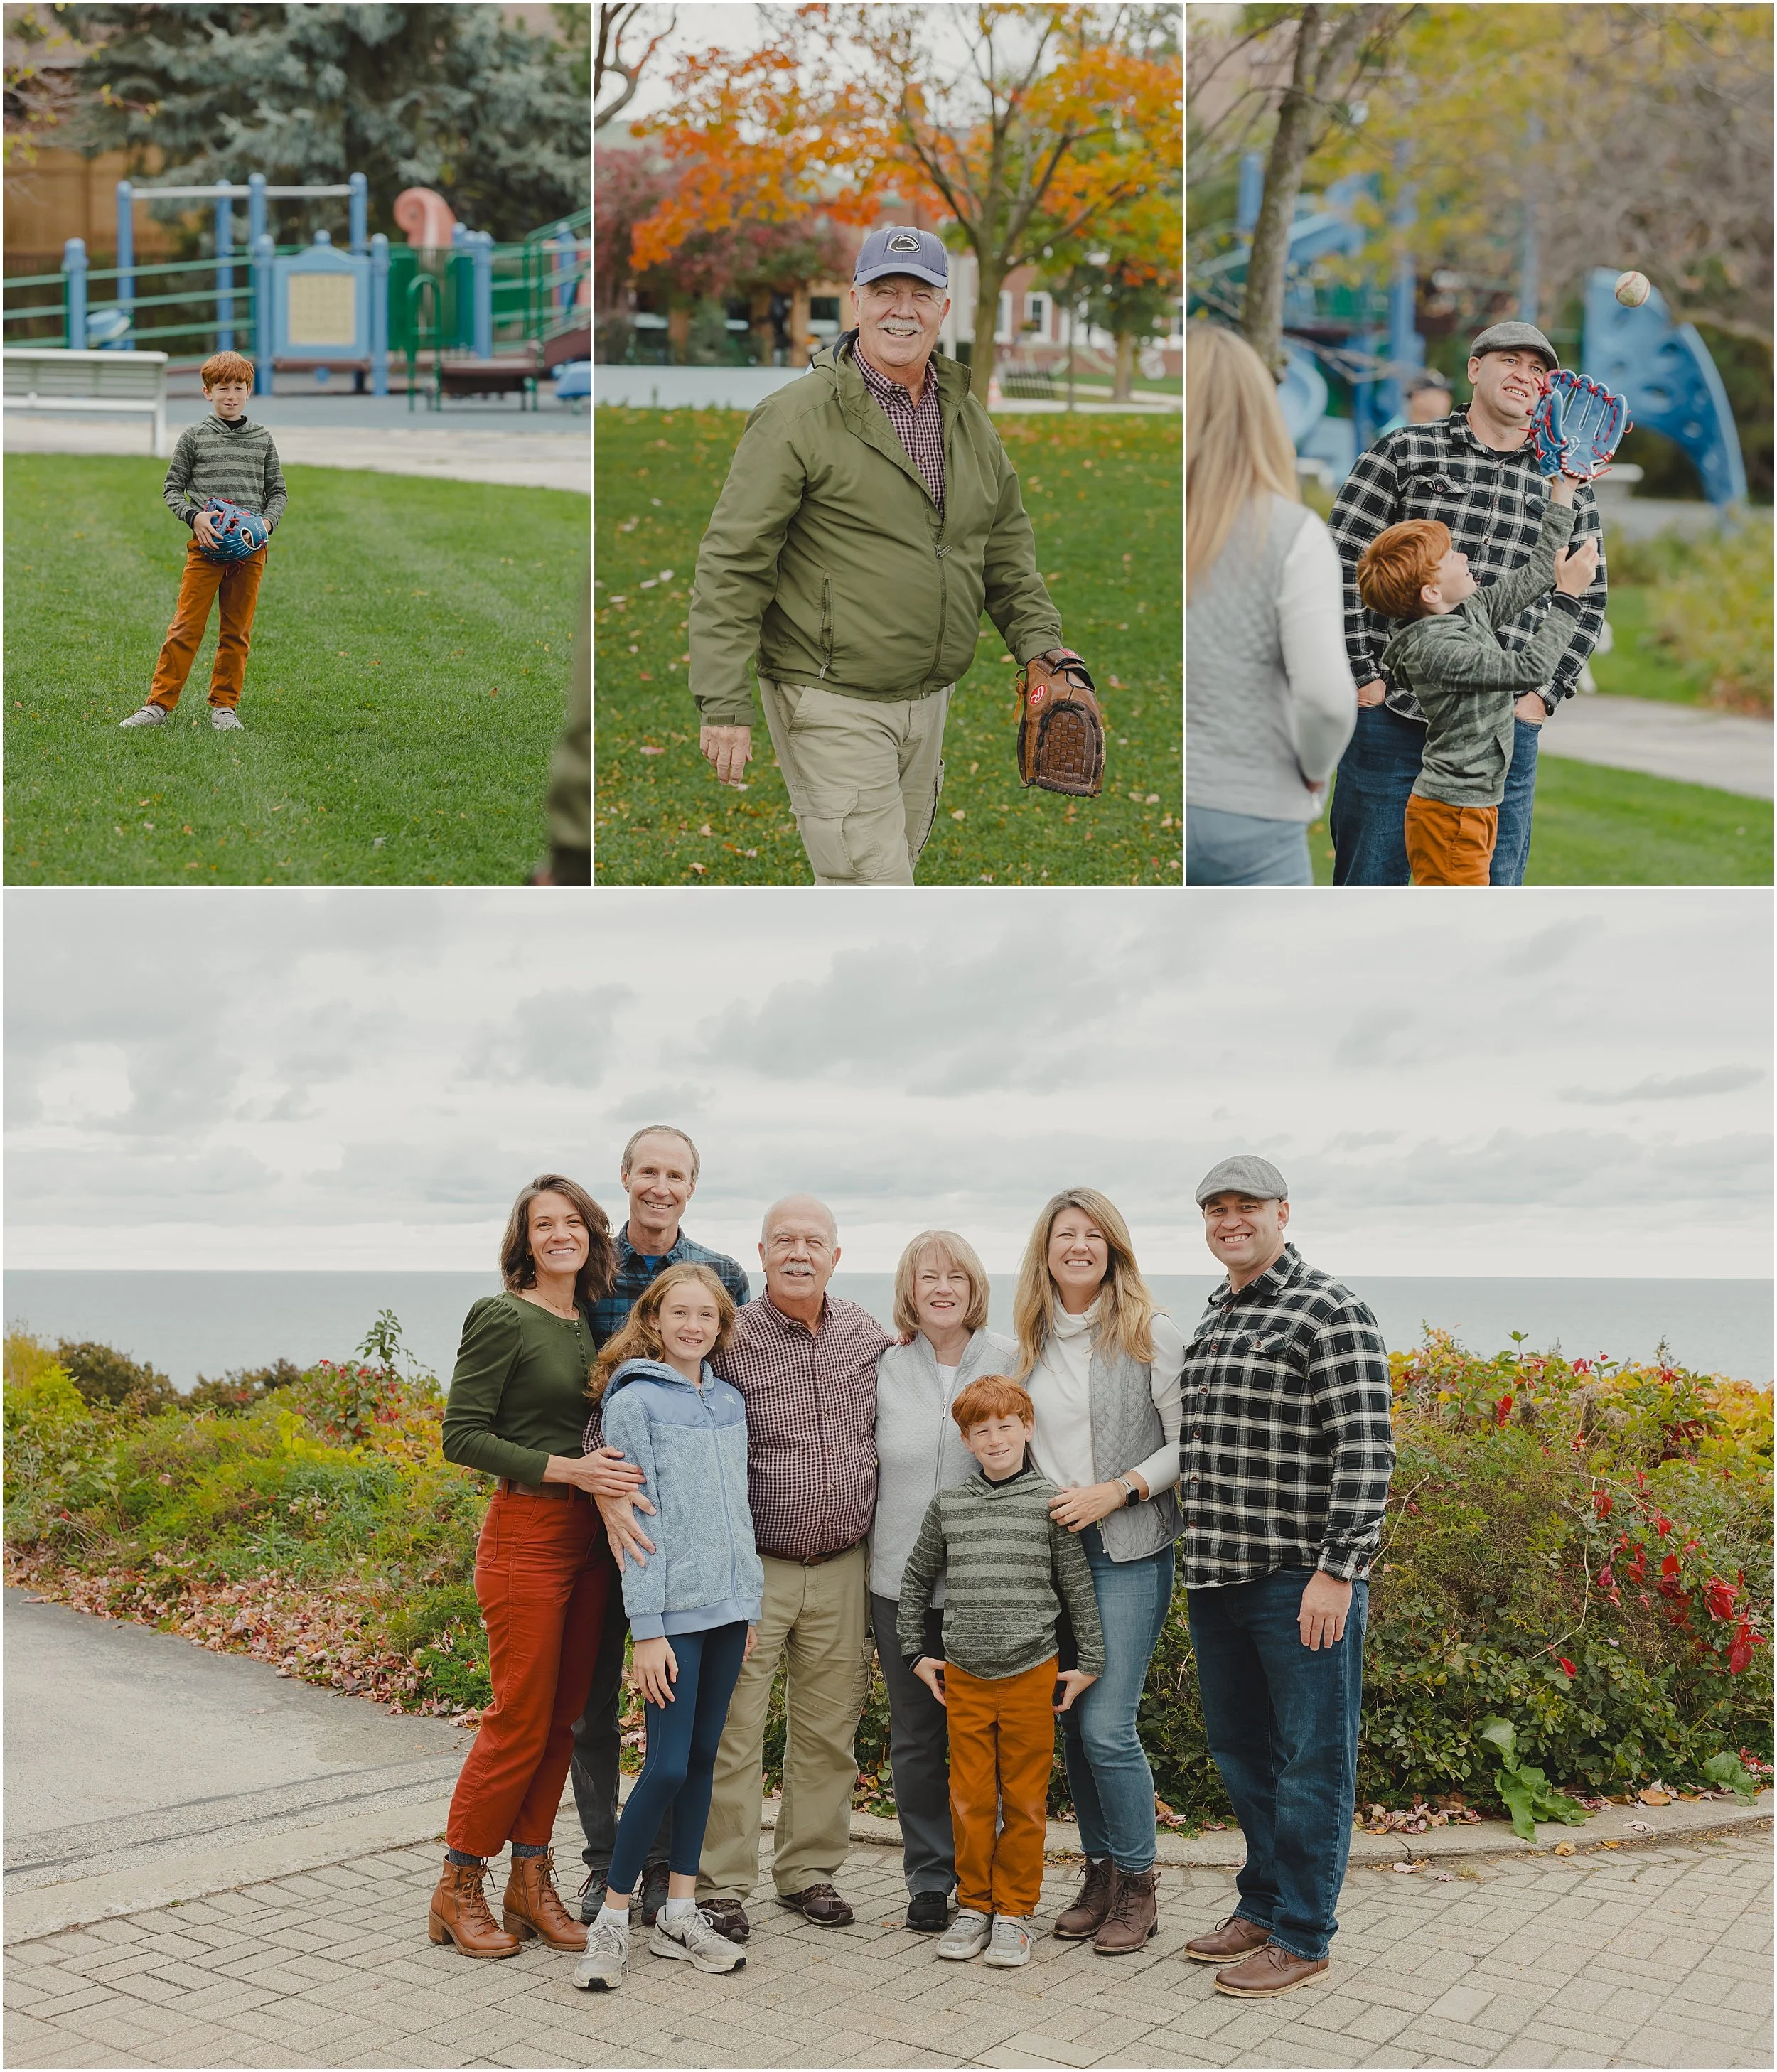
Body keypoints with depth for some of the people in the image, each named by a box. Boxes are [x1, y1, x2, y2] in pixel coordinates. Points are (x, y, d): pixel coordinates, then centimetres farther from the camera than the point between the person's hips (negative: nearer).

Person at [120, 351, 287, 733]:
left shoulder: (262, 439, 9)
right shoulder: (194, 436, 3)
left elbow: (277, 491, 14)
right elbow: (172, 488, 6)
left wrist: (267, 521, -5)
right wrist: (194, 515, -12)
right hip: (206, 545, -2)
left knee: (237, 633, 6)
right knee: (185, 628, -5)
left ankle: (224, 706, 16)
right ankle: (158, 705, -1)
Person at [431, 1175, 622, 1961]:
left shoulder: (596, 1322, 12)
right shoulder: (502, 1318, -9)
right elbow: (462, 1435, -12)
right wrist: (559, 1467, -19)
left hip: (589, 1537, 7)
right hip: (526, 1534, -7)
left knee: (564, 1718, 10)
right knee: (521, 1720, -3)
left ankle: (531, 1880, 20)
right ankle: (458, 1887, 11)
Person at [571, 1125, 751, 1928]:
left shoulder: (723, 1276, 4)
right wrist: (603, 1480, -24)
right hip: (598, 1510, 0)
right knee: (592, 1690, 7)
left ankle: (665, 1867, 17)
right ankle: (602, 1863, 20)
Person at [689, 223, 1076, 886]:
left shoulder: (966, 416, 10)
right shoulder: (798, 415, -12)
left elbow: (1007, 543, 22)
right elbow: (731, 564, -14)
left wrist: (1039, 639, 9)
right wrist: (723, 704, -18)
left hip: (928, 699, 7)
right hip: (830, 705, -7)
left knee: (886, 874, 18)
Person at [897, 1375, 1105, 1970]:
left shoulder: (1050, 1503, -2)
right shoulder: (947, 1506, 4)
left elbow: (1078, 1586, 2)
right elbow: (916, 1579, 16)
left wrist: (1089, 1664, 1)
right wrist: (916, 1653, 13)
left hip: (1031, 1675, -2)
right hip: (964, 1677, 2)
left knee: (1025, 1801, 5)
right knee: (969, 1798, 7)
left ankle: (1014, 1911, 16)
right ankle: (974, 1904, 20)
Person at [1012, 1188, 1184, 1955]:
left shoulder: (1152, 1335, -5)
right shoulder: (1030, 1341, 9)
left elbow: (1189, 1443, -6)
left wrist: (1118, 1491, -15)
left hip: (1127, 1552, -5)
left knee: (1107, 1724, -9)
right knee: (1071, 1720, 9)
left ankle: (1137, 1887, 6)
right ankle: (1099, 1875, 22)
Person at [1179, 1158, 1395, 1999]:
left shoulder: (1329, 1312, -10)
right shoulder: (1212, 1320, 16)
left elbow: (1364, 1450, -16)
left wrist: (1339, 1569, -20)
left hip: (1300, 1578, -8)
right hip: (1218, 1574, 8)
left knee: (1310, 1757, 1)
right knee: (1240, 1749, 17)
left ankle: (1302, 1937, 10)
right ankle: (1262, 1906, 31)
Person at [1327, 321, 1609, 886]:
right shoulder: (1403, 453, 4)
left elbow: (1588, 600, 17)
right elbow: (1341, 560, 0)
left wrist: (1545, 694, 5)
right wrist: (1362, 675, -6)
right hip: (1390, 711, -2)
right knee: (1368, 885, 3)